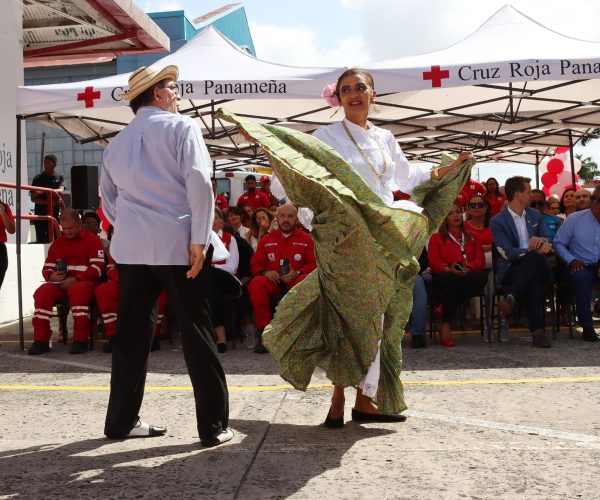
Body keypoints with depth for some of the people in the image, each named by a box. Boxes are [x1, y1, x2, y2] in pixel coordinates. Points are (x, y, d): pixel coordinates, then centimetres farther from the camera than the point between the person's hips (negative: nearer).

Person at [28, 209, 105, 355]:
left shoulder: (92, 240, 4)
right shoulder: (57, 243, 20)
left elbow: (98, 267, -6)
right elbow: (47, 267, 20)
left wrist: (76, 279, -18)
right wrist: (51, 275, -6)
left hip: (85, 282, -5)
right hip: (61, 283, 5)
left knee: (77, 290, -39)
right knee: (42, 292, -25)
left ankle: (81, 340, -33)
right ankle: (41, 340, -25)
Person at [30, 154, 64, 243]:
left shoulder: (60, 178, 8)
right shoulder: (38, 178, 5)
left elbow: (60, 191, -11)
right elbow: (33, 198, 0)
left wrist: (43, 191, -21)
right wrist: (48, 202, -13)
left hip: (54, 214, 1)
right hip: (40, 214, -1)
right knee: (40, 240, -3)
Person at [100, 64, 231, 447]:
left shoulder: (118, 142, 17)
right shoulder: (182, 127, -1)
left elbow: (109, 198, 19)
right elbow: (198, 182, -14)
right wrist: (199, 239, -14)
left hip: (131, 246, 6)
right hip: (178, 244, -5)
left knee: (132, 332, 12)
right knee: (197, 333, -1)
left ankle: (122, 420, 19)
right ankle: (214, 426, 3)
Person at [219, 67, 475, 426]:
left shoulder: (385, 139, 17)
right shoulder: (328, 136, 1)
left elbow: (407, 176, 26)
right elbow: (297, 161, -10)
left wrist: (451, 167, 24)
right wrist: (260, 137, -23)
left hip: (383, 239, 5)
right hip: (345, 238, -5)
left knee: (374, 315, 6)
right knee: (348, 313, -8)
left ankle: (366, 398, 13)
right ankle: (339, 398, 0)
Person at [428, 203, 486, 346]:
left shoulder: (472, 238, 29)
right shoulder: (436, 237, 23)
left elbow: (480, 259, 13)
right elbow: (433, 261, 6)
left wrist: (468, 268, -11)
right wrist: (449, 269, -16)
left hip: (468, 275, 2)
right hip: (445, 276, -2)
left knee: (481, 276, -36)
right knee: (452, 280, -40)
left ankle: (444, 309, -27)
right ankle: (446, 326, -34)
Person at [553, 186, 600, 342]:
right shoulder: (575, 219, 2)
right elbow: (558, 243, 6)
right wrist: (572, 260, -9)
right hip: (581, 267, -1)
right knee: (581, 276, -34)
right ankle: (587, 327, -24)